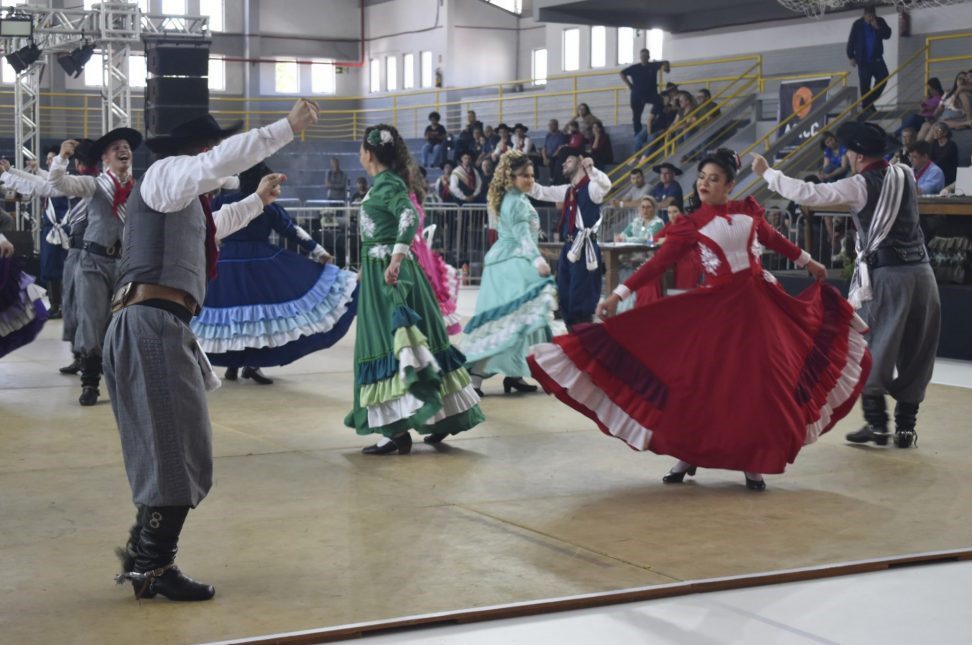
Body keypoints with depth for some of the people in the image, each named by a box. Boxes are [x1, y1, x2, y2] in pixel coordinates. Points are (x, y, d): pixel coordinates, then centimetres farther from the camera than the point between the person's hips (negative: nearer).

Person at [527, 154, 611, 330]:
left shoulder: (591, 187, -7)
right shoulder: (567, 191, 17)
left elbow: (606, 185, -29)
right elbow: (540, 192, 22)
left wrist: (590, 168, -44)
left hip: (584, 249, -9)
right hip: (569, 248, 9)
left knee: (581, 299, -8)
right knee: (565, 298, 12)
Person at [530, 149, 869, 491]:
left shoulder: (748, 211, 3)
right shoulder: (691, 224, -4)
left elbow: (773, 238, 20)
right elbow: (659, 261, -8)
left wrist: (807, 261, 32)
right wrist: (619, 294, -16)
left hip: (758, 302, 2)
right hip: (716, 305, -2)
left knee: (758, 382, 1)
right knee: (700, 379, -3)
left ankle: (752, 461, 11)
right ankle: (687, 454, 13)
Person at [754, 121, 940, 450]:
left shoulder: (861, 186, -7)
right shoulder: (905, 175, 9)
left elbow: (809, 194, -11)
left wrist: (768, 173, -1)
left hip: (886, 275, -5)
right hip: (921, 270, 6)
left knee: (872, 350, 7)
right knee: (915, 353, 10)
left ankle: (877, 423, 5)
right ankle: (906, 425, 12)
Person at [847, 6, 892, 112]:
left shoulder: (880, 22, 3)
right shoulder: (858, 24, -4)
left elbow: (887, 35, -4)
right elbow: (851, 41, -2)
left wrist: (878, 28, -18)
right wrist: (851, 57, -6)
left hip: (877, 58, 3)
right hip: (863, 59, -3)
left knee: (883, 76, -10)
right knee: (865, 84, -5)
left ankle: (870, 101, 5)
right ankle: (866, 107, 2)